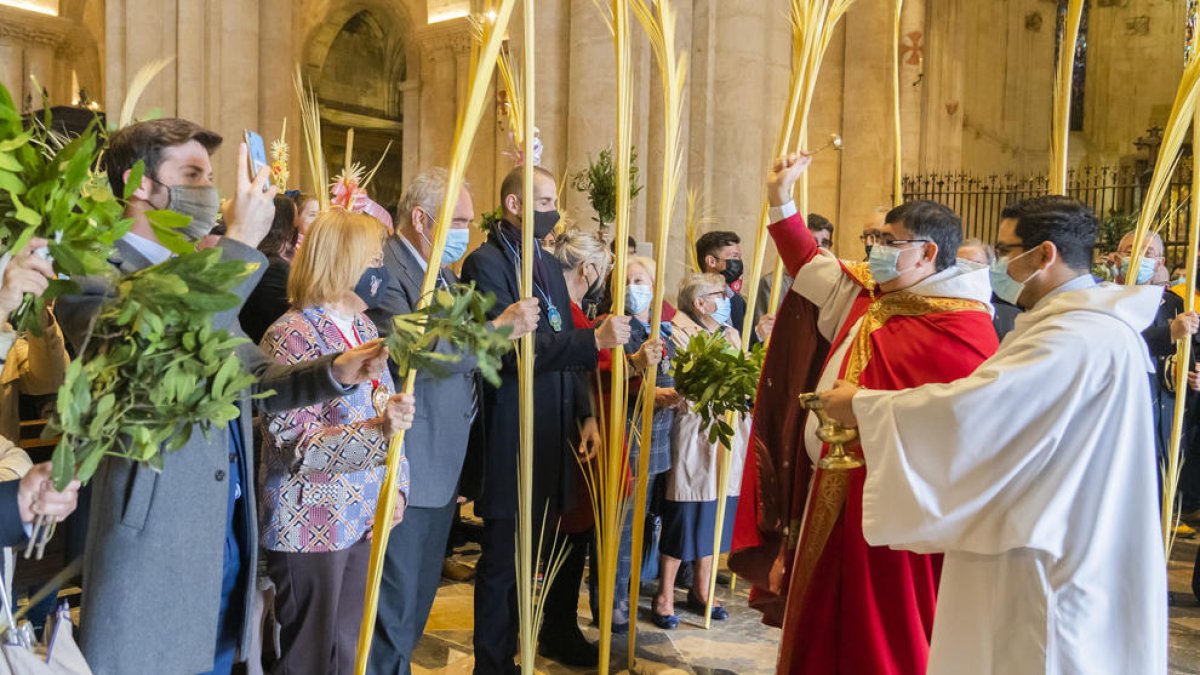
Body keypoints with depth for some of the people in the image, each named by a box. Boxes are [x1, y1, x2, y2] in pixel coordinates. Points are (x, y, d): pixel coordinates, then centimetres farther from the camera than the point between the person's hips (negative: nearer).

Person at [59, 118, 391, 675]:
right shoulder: (93, 271, -11)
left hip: (228, 530, 8)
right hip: (154, 540, -7)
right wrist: (240, 243, -26)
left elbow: (253, 378, 16)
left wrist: (334, 373, -3)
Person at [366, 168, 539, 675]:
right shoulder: (386, 271, -17)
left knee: (422, 590, 20)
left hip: (444, 463, 9)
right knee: (395, 599, 3)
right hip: (406, 468, -9)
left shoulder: (442, 270, 13)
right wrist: (500, 327, -26)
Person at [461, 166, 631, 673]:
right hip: (511, 438, -8)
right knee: (504, 560, 4)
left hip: (558, 436, 8)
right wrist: (595, 339, -24)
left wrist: (585, 414, 9)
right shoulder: (486, 263, -11)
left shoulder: (549, 265, 15)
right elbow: (511, 348, -22)